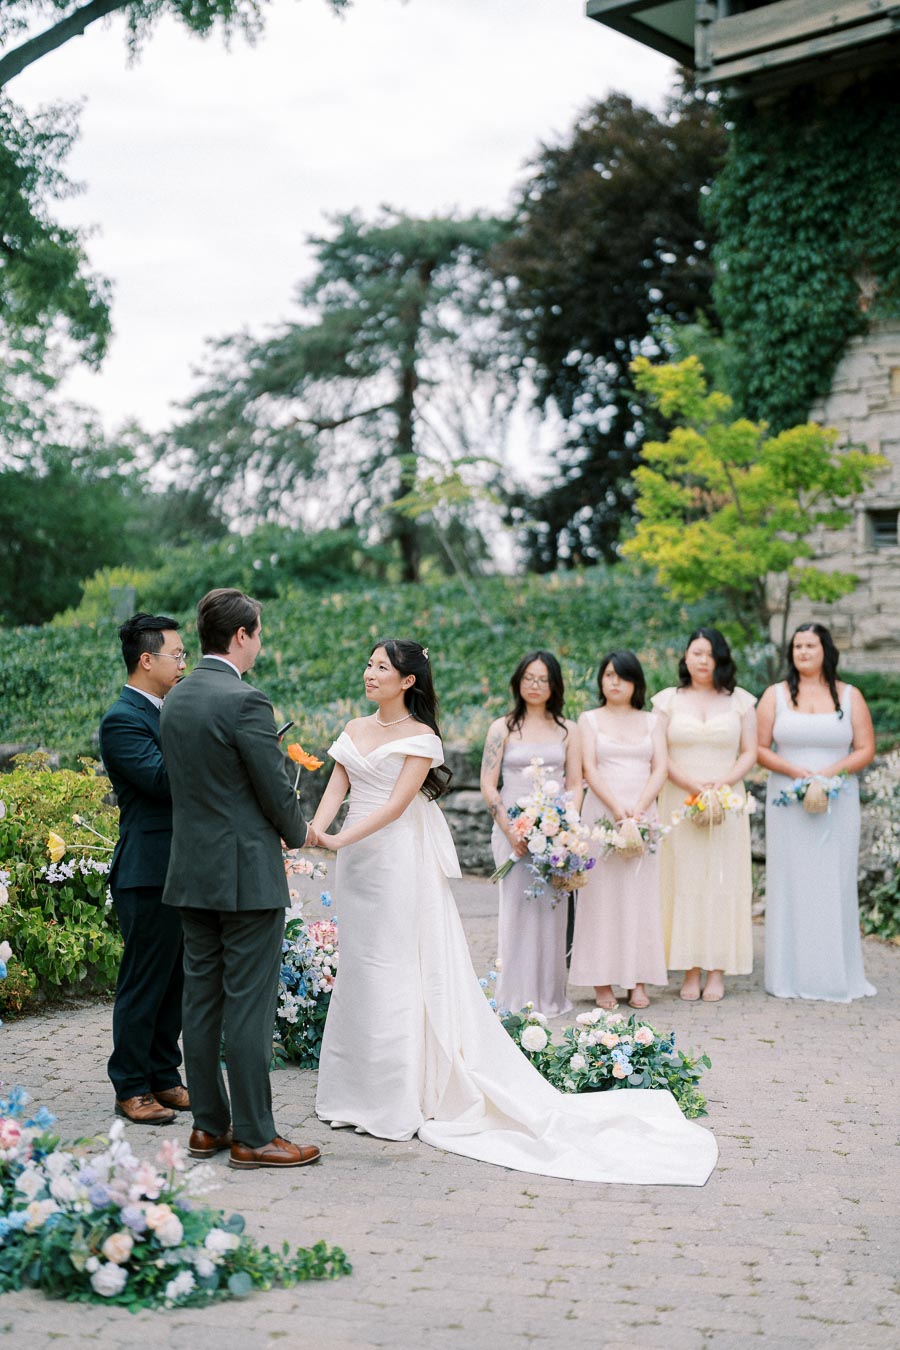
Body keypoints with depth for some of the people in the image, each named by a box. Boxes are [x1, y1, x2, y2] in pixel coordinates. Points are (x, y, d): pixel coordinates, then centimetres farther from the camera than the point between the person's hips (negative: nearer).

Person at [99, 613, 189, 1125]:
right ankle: (132, 1088, 11)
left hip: (182, 870, 9)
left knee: (176, 982, 15)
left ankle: (165, 1077, 25)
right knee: (144, 984, 0)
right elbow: (164, 780, -23)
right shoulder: (123, 720, -14)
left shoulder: (169, 712, 14)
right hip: (149, 873, -9)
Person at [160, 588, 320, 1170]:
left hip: (192, 871, 8)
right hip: (247, 874, -8)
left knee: (202, 1000, 12)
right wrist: (298, 834, 7)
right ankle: (253, 1136, 4)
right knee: (249, 1006, -2)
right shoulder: (245, 701, -16)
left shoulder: (176, 699, 9)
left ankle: (209, 1124, 20)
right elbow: (278, 790, -13)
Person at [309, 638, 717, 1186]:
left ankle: (398, 1105, 3)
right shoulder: (355, 730, 11)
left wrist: (342, 838, -26)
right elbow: (336, 787, 2)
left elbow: (397, 804, -16)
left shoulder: (420, 737, -8)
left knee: (393, 976, -4)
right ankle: (359, 1095, 22)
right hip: (357, 868, 7)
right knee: (359, 972, 12)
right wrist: (316, 828, -18)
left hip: (400, 862, -7)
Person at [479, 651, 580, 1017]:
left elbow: (575, 785, 8)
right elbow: (488, 785, 0)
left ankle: (549, 996, 11)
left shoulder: (567, 730, 11)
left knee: (551, 909, 2)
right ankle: (517, 997, 3)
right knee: (518, 907, -4)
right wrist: (510, 830, -10)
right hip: (512, 829, -2)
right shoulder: (503, 728, 5)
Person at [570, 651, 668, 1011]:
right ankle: (603, 982, 2)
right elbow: (589, 769, -3)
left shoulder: (652, 722, 13)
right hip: (601, 813, -2)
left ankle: (638, 980, 8)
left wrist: (638, 810, -13)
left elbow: (660, 769, 3)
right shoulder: (589, 720, 8)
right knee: (602, 896, -2)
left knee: (641, 896, 2)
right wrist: (617, 809, -16)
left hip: (644, 816, 2)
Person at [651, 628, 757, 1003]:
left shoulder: (740, 701, 9)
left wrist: (723, 782, -11)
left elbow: (750, 752, 6)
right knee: (684, 880, -2)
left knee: (723, 880, -2)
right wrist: (690, 783, -13)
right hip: (680, 802, 0)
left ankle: (717, 971, 3)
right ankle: (690, 971, 2)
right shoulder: (668, 700, 7)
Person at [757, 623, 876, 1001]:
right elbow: (760, 749, 2)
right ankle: (791, 976, 4)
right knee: (791, 882, -1)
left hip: (838, 802, 0)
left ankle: (837, 974, 8)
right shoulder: (775, 695, 7)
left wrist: (829, 772, -13)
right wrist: (795, 771, -14)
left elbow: (865, 749, 3)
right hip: (788, 802, 0)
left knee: (835, 882, 0)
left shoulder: (850, 696, 8)